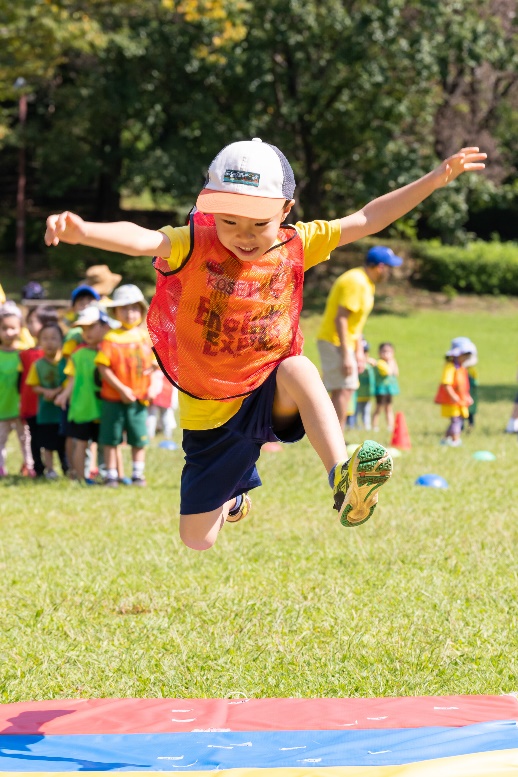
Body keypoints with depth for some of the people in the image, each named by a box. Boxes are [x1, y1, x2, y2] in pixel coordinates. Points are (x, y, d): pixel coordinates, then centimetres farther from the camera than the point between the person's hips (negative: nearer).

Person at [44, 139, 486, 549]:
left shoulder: (294, 246, -5)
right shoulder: (194, 247, -15)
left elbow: (365, 220, 0)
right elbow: (140, 240, -34)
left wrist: (435, 180, -6)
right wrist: (83, 231, -55)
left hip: (270, 398, 0)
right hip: (213, 415, 0)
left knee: (297, 368, -35)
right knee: (197, 540, 6)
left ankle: (343, 480, -41)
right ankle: (233, 496, 43)